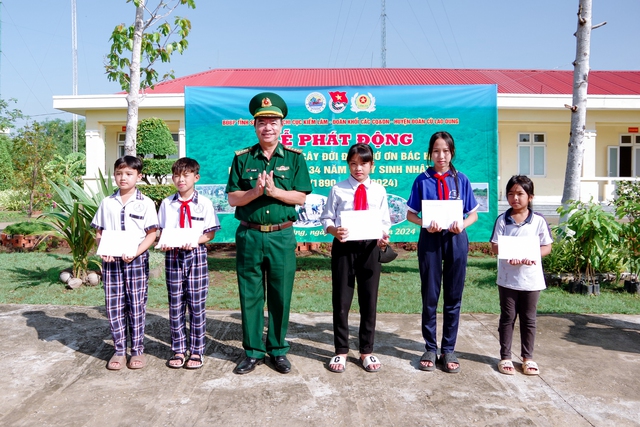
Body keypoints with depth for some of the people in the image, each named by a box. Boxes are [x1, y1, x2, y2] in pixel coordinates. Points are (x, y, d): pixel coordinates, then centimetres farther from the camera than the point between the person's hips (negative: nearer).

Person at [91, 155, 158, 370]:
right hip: (111, 261, 3)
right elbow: (99, 232, 10)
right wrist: (103, 251, -8)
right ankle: (119, 350, 19)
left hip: (137, 261, -3)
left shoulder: (145, 203, -2)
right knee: (114, 307, 6)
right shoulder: (107, 203, 7)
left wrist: (135, 253, -17)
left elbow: (151, 234, -4)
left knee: (136, 306, 4)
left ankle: (137, 350, 17)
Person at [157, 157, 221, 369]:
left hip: (196, 255, -2)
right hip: (173, 256, 2)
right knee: (175, 305, 7)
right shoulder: (167, 203, 7)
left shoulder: (204, 203, 1)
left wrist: (194, 241, -18)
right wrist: (163, 243, -11)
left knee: (197, 304, 3)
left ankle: (196, 351, 14)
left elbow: (210, 233, 0)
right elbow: (160, 231, 10)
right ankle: (178, 350, 19)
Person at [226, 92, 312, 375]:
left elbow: (301, 197, -2)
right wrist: (256, 191, -15)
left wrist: (274, 190, -16)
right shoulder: (242, 158, 6)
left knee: (281, 296, 7)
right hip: (249, 235, 1)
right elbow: (233, 198, 2)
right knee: (250, 296, 7)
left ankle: (278, 350, 24)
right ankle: (253, 352, 22)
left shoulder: (294, 158, 4)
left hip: (282, 236, -1)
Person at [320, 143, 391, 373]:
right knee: (341, 300, 6)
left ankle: (366, 351, 25)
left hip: (370, 247, 2)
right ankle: (341, 351, 22)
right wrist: (334, 230, -20)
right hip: (343, 247, -1)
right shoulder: (338, 189, 0)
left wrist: (384, 236, -13)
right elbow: (326, 218, 0)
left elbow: (385, 221, 7)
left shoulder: (379, 191, 5)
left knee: (369, 300, 9)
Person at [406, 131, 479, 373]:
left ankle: (448, 350, 20)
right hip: (430, 240, -1)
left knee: (453, 298, 7)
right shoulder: (422, 180, 1)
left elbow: (473, 214, 7)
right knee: (430, 297, 7)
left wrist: (462, 224, -14)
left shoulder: (461, 180, 4)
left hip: (456, 240, 1)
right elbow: (410, 214, 3)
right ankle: (430, 349, 20)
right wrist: (426, 225, -16)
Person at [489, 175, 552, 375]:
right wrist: (508, 255, -22)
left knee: (528, 319, 12)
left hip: (531, 278, 0)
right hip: (507, 278, 0)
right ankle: (505, 357, 19)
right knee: (507, 318, 9)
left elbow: (547, 247, 0)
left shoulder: (539, 221, -3)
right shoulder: (502, 220, -2)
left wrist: (532, 256, -18)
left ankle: (528, 357, 26)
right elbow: (494, 246, -3)